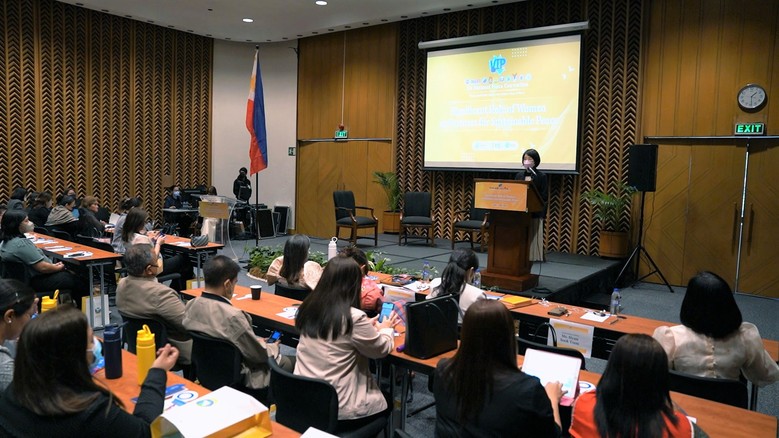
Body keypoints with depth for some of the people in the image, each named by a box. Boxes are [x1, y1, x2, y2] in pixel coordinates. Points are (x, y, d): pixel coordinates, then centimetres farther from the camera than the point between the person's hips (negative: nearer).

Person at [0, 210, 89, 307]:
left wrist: (53, 265, 9)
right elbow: (43, 267, -25)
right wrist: (59, 267, -7)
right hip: (37, 281, -11)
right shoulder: (22, 243, -26)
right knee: (81, 282, -5)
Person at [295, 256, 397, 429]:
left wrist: (367, 328, 23)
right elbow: (382, 349, -4)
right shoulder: (354, 318, -22)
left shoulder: (308, 307, -3)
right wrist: (385, 329, 15)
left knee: (377, 398, 28)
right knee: (384, 406, 24)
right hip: (336, 410, -6)